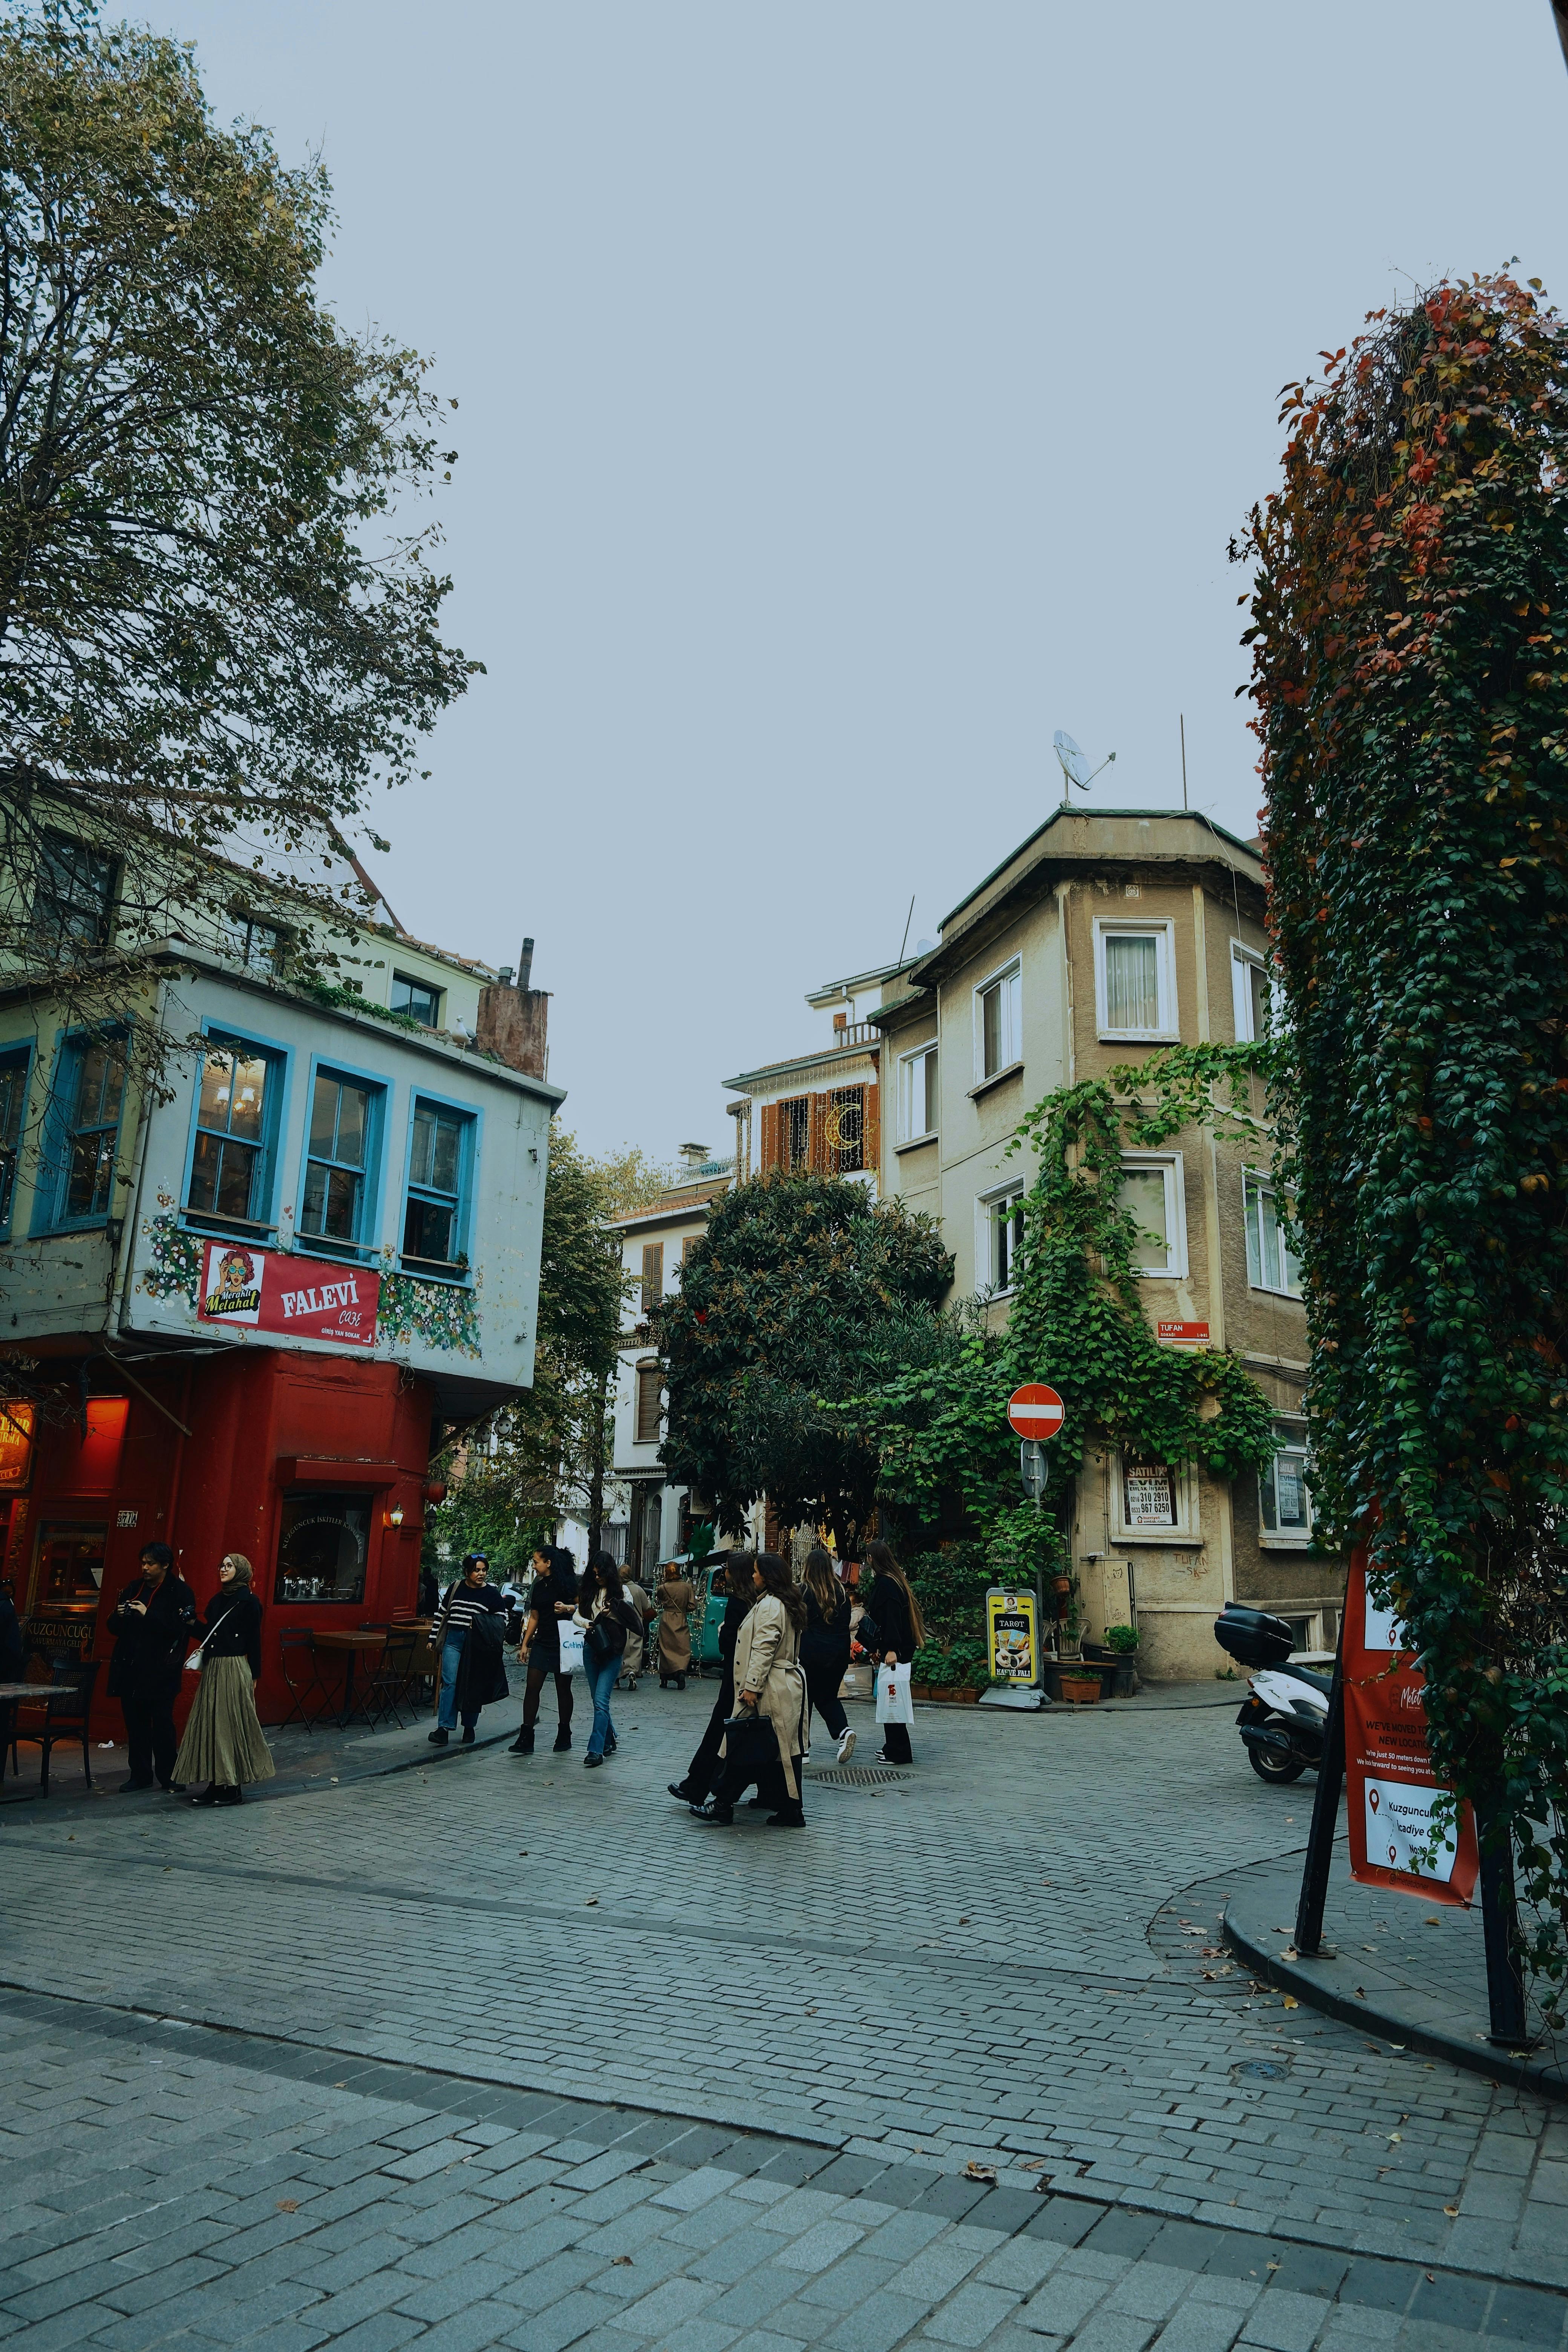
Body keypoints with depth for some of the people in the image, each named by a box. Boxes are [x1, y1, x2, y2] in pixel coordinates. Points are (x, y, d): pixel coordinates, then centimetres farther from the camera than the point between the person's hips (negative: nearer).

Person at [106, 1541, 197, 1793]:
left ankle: (168, 1776, 9)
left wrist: (148, 1615, -20)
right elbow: (114, 1627, 17)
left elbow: (180, 1628, -18)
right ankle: (140, 1775, 19)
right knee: (135, 1723, 9)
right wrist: (118, 1616, -6)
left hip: (160, 1670, -6)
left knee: (163, 1723, -1)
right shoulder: (134, 1588, 13)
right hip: (131, 1668, 6)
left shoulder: (180, 1592, -5)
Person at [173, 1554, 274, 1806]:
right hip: (213, 1667, 8)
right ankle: (216, 1784, 13)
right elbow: (209, 1635, 18)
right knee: (211, 1725, 7)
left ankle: (233, 1787, 4)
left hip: (235, 1669, -7)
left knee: (232, 1725, -3)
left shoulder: (249, 1602, -8)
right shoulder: (217, 1601, 13)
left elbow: (254, 1641, -8)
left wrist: (254, 1676, -9)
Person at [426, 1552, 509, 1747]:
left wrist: (481, 1625, -13)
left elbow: (501, 1621, 3)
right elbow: (442, 1614, 16)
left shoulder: (492, 1594, 3)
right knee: (449, 1683, -8)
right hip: (453, 1641, 1)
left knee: (473, 1687, 5)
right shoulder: (456, 1588, 9)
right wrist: (433, 1638, 14)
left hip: (477, 1646, -1)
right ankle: (444, 1728, -11)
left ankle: (469, 1728, 18)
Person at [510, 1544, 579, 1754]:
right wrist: (525, 1644, 15)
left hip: (563, 1644, -6)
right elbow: (534, 1617, 18)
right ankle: (526, 1739, -3)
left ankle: (564, 1735, 17)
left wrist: (568, 1608, -25)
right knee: (532, 1687, -4)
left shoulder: (567, 1583, -6)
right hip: (542, 1643, 6)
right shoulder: (539, 1587, 14)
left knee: (563, 1689, 4)